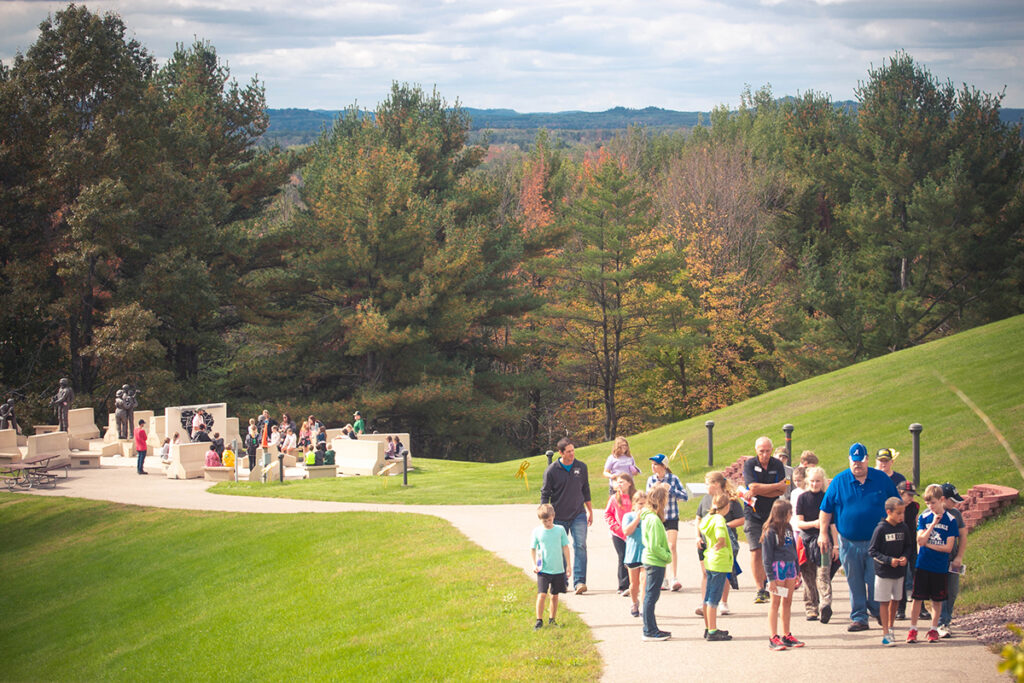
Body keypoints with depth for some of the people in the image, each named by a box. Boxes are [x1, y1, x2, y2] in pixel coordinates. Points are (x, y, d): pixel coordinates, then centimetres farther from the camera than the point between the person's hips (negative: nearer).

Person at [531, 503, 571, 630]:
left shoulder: (560, 530, 0)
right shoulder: (537, 531, -2)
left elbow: (565, 547, 7)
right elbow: (533, 549, 5)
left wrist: (568, 565, 6)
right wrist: (534, 564, -6)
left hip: (558, 569, 2)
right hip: (543, 570, -2)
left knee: (555, 595, 10)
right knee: (542, 594, -11)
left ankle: (551, 619, 23)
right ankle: (539, 620, -3)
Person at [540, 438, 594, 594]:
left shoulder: (581, 467, 4)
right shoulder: (552, 470, -6)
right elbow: (545, 494, 0)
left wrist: (590, 511, 20)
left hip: (578, 515, 1)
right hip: (559, 517, -1)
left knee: (580, 546, -13)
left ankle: (579, 582, -18)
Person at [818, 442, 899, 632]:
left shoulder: (881, 479, 3)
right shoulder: (839, 481, 2)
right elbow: (826, 509, 7)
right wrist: (823, 533, 2)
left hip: (876, 541, -1)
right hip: (849, 543, 1)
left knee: (876, 581, -4)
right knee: (855, 583, 6)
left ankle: (878, 612, 15)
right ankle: (858, 618, 14)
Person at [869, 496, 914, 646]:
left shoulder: (903, 528, 1)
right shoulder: (881, 529, -14)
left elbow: (909, 546, 14)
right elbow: (872, 551, -11)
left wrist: (905, 557, -7)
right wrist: (888, 560, -19)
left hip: (899, 571, 5)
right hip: (883, 572, -5)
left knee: (896, 600, 13)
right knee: (884, 601, -1)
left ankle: (889, 627, 30)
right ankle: (886, 634, 3)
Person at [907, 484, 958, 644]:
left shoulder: (950, 520, -3)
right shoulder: (924, 518, 1)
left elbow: (948, 547, -8)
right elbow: (921, 541, -11)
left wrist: (927, 544, -9)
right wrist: (933, 524, -17)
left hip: (940, 567, 0)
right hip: (923, 565, 1)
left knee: (937, 600, 8)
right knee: (918, 598, 2)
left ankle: (934, 629, 19)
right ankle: (913, 629, 10)